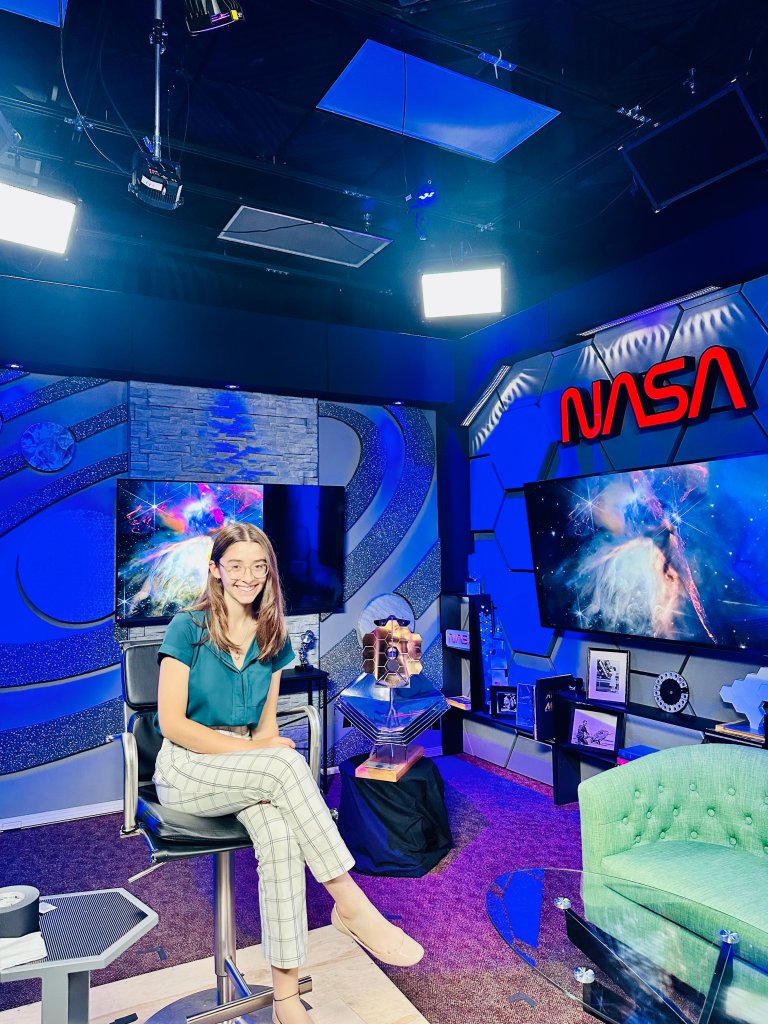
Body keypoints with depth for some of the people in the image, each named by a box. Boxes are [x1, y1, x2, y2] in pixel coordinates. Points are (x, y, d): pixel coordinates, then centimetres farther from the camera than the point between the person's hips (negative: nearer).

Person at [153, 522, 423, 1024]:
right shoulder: (188, 628, -8)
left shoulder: (273, 638, 6)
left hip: (242, 767, 4)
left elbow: (267, 720, 11)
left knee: (279, 832, -29)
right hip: (186, 767, -4)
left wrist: (264, 750, -12)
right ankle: (350, 903, -25)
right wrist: (253, 751, -19)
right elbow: (172, 723, -13)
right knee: (287, 763, -32)